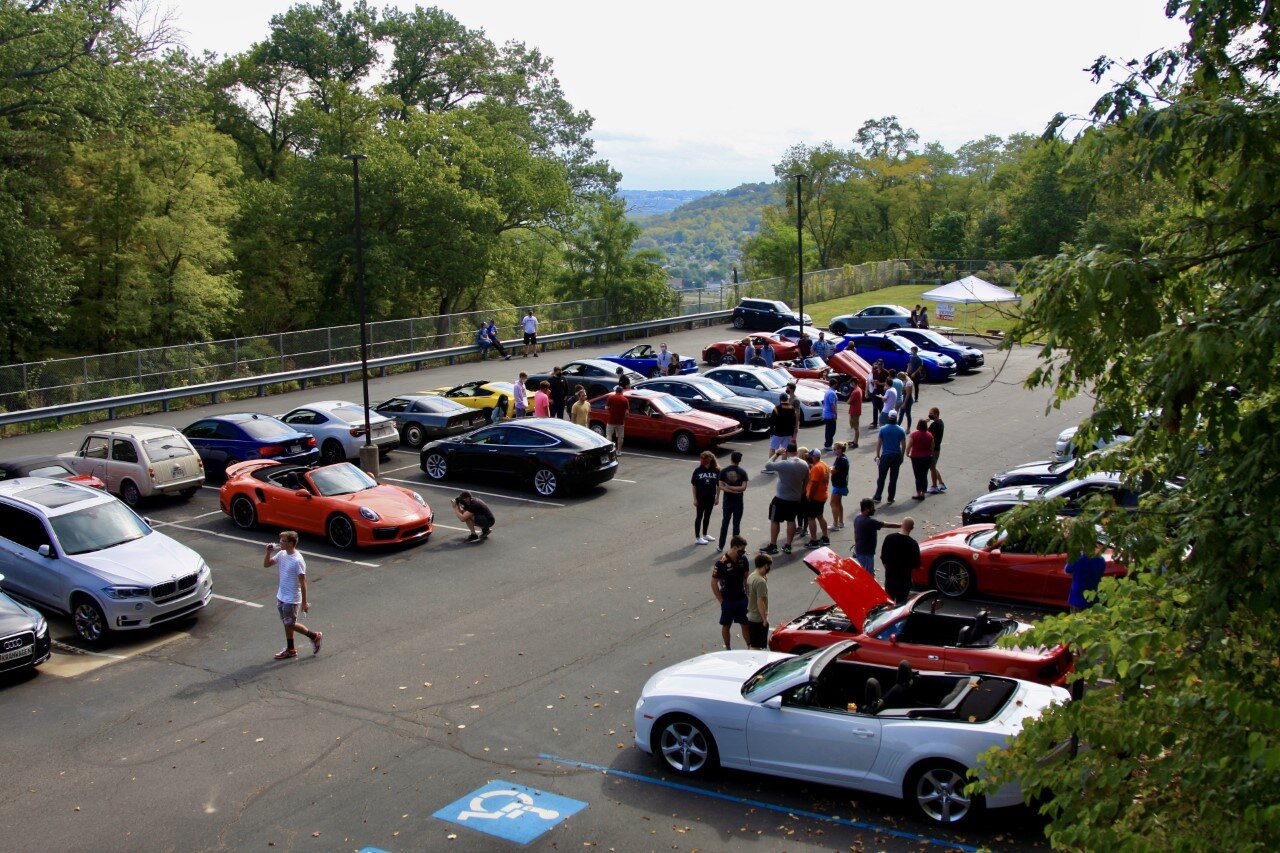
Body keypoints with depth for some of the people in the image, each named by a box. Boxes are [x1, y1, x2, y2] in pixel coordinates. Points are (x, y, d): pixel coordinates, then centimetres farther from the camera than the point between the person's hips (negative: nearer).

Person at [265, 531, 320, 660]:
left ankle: (315, 636, 18)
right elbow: (266, 565, 10)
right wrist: (269, 552, -9)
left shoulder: (298, 560, -24)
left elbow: (303, 582, -21)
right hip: (281, 596, 8)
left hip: (292, 599, -8)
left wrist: (304, 602, -18)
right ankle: (290, 650, 29)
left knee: (290, 624, 1)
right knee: (286, 623, 16)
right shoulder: (281, 554, -1)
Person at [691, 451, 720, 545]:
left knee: (707, 516, 16)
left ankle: (704, 535, 33)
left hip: (711, 498, 3)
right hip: (700, 498, -3)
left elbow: (718, 485, 2)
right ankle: (697, 538, 12)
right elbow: (693, 485, -6)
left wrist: (717, 497, 3)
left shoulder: (716, 470, -7)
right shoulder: (698, 470, -11)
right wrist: (695, 499, -7)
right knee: (699, 517, 5)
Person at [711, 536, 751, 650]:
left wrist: (748, 594, 5)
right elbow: (713, 583, -15)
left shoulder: (743, 559, -6)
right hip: (728, 601, -4)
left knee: (745, 624, 11)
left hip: (742, 599, 4)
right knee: (726, 626, 12)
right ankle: (728, 649, 28)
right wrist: (721, 601, -11)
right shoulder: (721, 563, -22)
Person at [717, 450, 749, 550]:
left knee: (725, 523, 13)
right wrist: (735, 489, -10)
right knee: (736, 524, 6)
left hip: (727, 501, 2)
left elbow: (721, 486, -11)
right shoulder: (742, 472, -9)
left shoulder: (724, 471, -5)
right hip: (738, 502, -1)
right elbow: (743, 487, -17)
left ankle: (721, 546, 18)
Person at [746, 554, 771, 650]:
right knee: (756, 647, 0)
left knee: (751, 644, 21)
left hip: (750, 616, 9)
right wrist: (765, 619, -17)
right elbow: (760, 602, -25)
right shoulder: (761, 581, -24)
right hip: (758, 619, -9)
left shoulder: (751, 576, 4)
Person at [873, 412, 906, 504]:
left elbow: (878, 443, -3)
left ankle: (877, 497, 8)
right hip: (896, 456, 1)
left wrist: (877, 455, 7)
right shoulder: (901, 430, -3)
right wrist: (902, 456, 12)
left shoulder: (883, 429, -6)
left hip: (885, 456, -1)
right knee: (893, 479, 8)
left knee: (881, 478, 8)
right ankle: (890, 498, 11)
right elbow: (903, 444, 1)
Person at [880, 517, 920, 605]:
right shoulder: (913, 544, -17)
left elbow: (883, 558, 2)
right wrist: (908, 567, 8)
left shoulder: (889, 538, -7)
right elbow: (916, 565, -12)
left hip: (889, 576, 3)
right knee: (901, 604, 7)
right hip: (904, 579, -3)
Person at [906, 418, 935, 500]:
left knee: (918, 476, 3)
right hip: (927, 458, 4)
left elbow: (908, 446, -15)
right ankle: (923, 493, 17)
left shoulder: (914, 435, -13)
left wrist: (907, 454, 2)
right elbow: (932, 447, 7)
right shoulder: (929, 435, 1)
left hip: (916, 458, -4)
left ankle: (918, 494, 6)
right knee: (924, 476, 11)